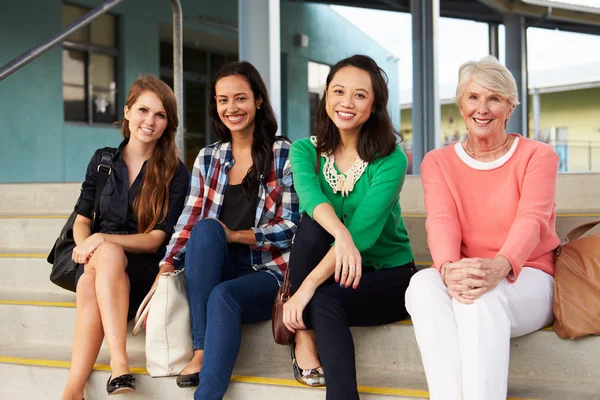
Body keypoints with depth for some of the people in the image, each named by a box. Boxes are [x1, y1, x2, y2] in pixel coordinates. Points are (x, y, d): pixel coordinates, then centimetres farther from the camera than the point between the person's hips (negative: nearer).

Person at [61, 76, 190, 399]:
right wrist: (86, 245, -11)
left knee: (90, 285, -34)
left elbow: (157, 238, -5)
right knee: (98, 268, -35)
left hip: (143, 269, -2)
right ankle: (119, 368, -43)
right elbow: (82, 218, 13)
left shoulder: (176, 173, 0)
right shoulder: (102, 160, 11)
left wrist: (103, 241, -18)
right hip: (98, 261, 3)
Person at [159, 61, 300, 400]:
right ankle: (201, 351, -29)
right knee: (206, 228, -28)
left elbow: (292, 228, -7)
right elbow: (189, 222, 3)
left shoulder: (284, 154, -2)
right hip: (217, 271, 4)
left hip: (268, 273, -3)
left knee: (224, 295, -35)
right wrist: (165, 271, -10)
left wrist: (234, 235, -12)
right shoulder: (208, 158, 11)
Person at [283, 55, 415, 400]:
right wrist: (340, 233, -47)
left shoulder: (390, 160, -14)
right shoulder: (305, 150, -3)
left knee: (325, 303, -33)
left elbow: (363, 230, -27)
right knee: (313, 225, -27)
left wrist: (307, 287, -35)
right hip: (333, 272, 4)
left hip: (388, 274, -4)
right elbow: (310, 195, -26)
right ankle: (304, 336, -17)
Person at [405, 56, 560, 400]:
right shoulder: (438, 162, 9)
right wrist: (448, 268, -33)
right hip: (463, 281, 2)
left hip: (528, 281, -2)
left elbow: (531, 219, -15)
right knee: (424, 285, -32)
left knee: (483, 296, -37)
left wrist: (500, 266, -38)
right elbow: (442, 220, -8)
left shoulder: (538, 156, 2)